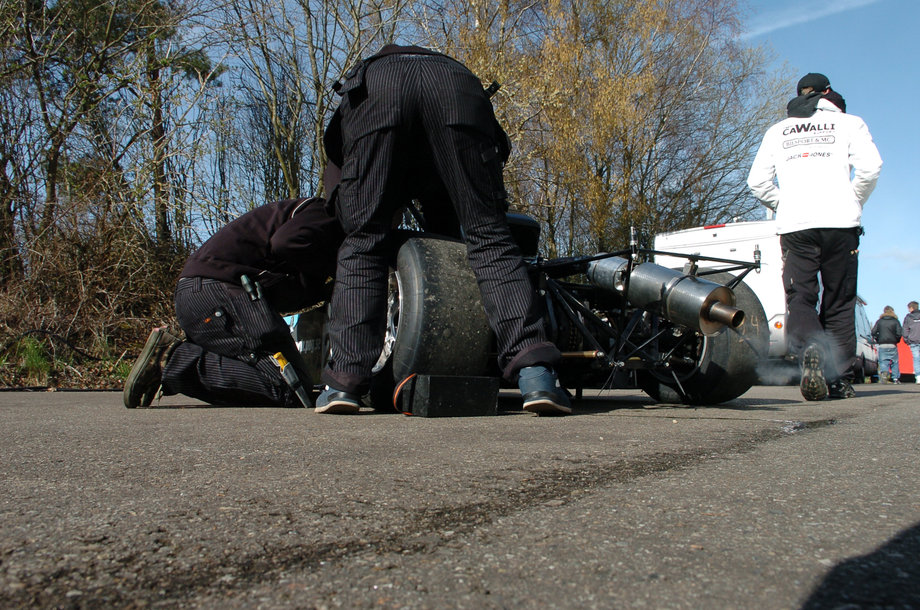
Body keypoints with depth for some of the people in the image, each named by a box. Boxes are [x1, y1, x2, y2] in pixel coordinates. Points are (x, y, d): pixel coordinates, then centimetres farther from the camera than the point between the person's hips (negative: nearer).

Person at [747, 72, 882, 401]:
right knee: (839, 302, 6)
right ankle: (839, 379, 5)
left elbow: (757, 181, 11)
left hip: (794, 226, 1)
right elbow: (869, 167, -3)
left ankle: (808, 348, -30)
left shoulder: (777, 131, 20)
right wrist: (853, 204, 10)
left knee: (799, 297, 0)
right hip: (839, 224, -1)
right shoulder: (848, 122, 13)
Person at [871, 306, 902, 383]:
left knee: (883, 361, 0)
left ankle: (883, 371, -27)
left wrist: (878, 340, 11)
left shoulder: (879, 321, 5)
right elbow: (899, 333, -7)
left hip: (882, 345, 0)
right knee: (894, 362, 10)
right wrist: (896, 341, 10)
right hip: (892, 345, 0)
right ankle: (896, 378, 11)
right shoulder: (895, 321, 1)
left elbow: (873, 332, -1)